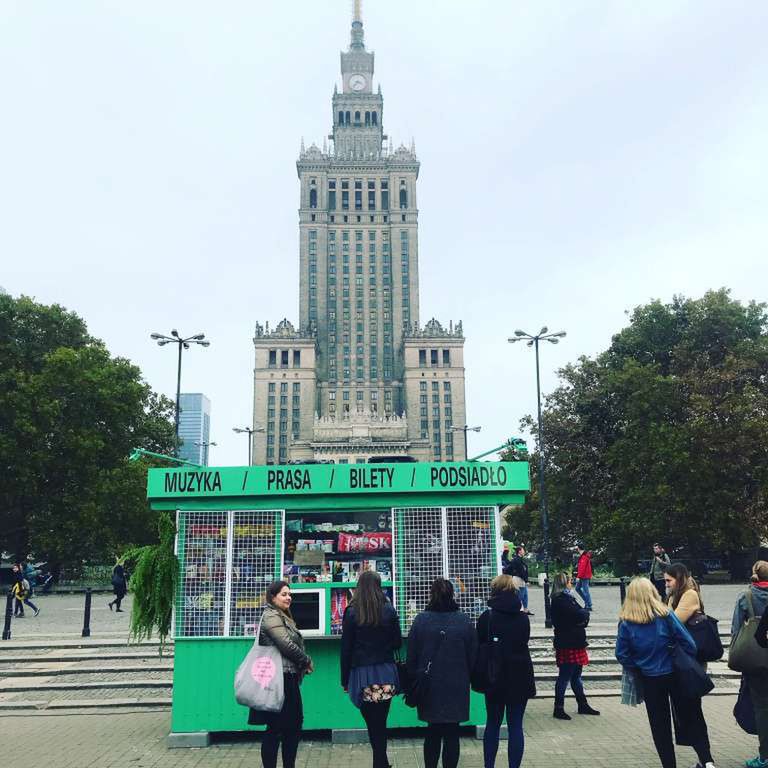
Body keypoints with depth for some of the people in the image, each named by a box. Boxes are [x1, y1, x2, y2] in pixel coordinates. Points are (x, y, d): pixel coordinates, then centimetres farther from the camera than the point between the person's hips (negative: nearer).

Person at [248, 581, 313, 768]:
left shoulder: (283, 617, 19)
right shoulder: (271, 616, -11)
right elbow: (287, 645, -19)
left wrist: (302, 665, 2)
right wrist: (307, 661, -6)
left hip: (288, 679, 10)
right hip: (279, 679, -10)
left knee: (294, 726, 12)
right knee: (275, 728, -4)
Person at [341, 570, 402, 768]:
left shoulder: (351, 612, -5)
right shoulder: (388, 610, -1)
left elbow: (346, 648, -3)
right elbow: (397, 642, 5)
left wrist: (345, 679, 4)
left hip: (362, 673, -1)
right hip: (386, 672, 2)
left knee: (373, 724, 7)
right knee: (380, 723, 10)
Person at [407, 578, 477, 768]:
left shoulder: (420, 620, -8)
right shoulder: (464, 621, -6)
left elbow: (411, 656, -2)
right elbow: (473, 655, 1)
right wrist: (468, 678, 14)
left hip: (429, 687, 1)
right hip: (457, 686, -1)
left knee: (433, 732, 16)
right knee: (452, 734, 8)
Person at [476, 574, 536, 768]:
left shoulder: (486, 617, -9)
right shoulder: (523, 618, -3)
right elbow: (524, 642, 10)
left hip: (495, 678, 0)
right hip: (520, 677, 1)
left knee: (492, 723, 14)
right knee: (515, 726, 7)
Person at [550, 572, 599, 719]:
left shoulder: (564, 598, 14)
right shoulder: (562, 600, -17)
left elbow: (580, 617, 11)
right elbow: (578, 615, -23)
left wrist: (583, 613, -10)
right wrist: (586, 611, -3)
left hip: (574, 643, 10)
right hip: (568, 644, -10)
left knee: (576, 675, 18)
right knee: (565, 676, -2)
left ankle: (583, 705, 29)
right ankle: (558, 709, 6)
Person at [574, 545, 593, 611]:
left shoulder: (584, 557, -18)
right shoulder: (582, 556, 13)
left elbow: (582, 568, -23)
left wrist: (578, 577, -23)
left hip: (584, 577, -10)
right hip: (583, 576, 10)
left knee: (586, 591, -5)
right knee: (578, 588, 15)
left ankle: (589, 606, 0)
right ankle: (587, 601, 18)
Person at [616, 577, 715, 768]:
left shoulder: (626, 623, -12)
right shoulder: (665, 615, -15)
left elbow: (622, 655, -9)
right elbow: (688, 643, -12)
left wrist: (638, 667, 6)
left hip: (649, 679, 0)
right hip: (676, 674, 0)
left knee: (659, 724, 13)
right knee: (691, 718, 15)